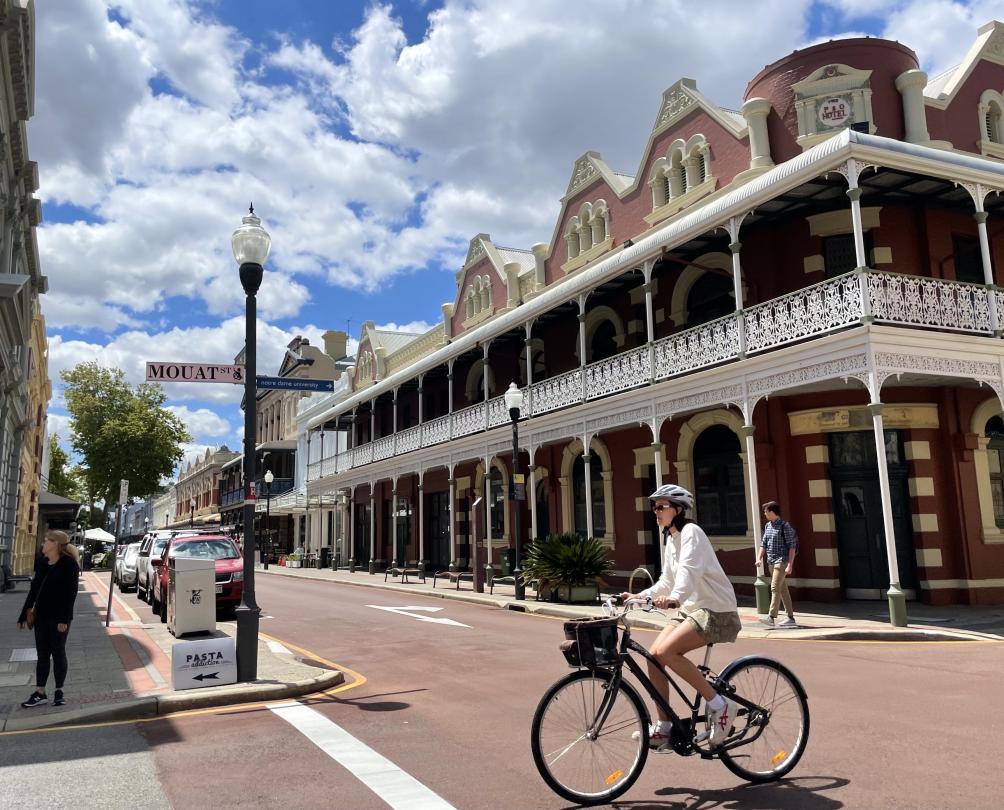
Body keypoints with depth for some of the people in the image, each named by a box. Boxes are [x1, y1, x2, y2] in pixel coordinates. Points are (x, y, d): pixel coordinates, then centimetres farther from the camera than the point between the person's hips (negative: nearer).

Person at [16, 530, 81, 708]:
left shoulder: (69, 564, -12)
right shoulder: (42, 563, 8)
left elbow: (71, 593, -16)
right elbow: (34, 589, 11)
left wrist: (64, 618, -20)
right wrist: (24, 614, 8)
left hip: (59, 617, -6)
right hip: (41, 615, 6)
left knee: (58, 653, 3)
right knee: (42, 654, 8)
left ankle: (59, 691, 14)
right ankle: (40, 693, 13)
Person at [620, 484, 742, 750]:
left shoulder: (690, 532, -14)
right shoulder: (671, 538, 12)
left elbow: (689, 571, -31)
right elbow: (668, 580, 18)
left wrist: (674, 599, -49)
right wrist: (640, 596, 5)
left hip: (715, 610, -9)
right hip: (691, 608, 9)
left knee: (666, 651, -25)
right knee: (654, 655, -5)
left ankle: (719, 705, -12)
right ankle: (663, 728, 6)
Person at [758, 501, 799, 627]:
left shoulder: (784, 525, -10)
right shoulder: (767, 526, 12)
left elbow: (792, 546, -13)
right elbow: (764, 544, 17)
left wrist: (790, 565, -18)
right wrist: (760, 558, 3)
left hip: (782, 561, -8)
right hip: (771, 562, 8)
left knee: (775, 588, -15)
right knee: (783, 589, 11)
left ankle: (771, 617, -19)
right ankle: (791, 618, 17)